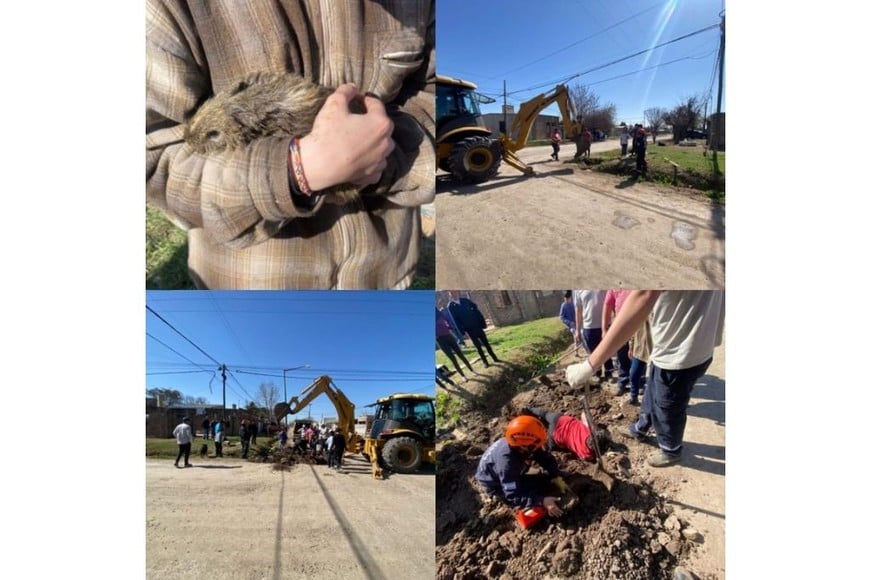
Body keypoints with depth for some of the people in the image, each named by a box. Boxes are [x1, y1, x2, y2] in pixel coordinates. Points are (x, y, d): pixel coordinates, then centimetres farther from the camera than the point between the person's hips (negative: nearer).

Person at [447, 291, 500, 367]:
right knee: (478, 346, 3)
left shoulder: (465, 300, 5)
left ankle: (494, 358, 22)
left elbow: (476, 309, 6)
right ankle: (485, 362, 15)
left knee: (486, 343, 10)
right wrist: (462, 331, -14)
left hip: (477, 326, 3)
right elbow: (454, 321, -7)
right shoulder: (450, 307, -5)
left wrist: (482, 322, -1)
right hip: (469, 329, -3)